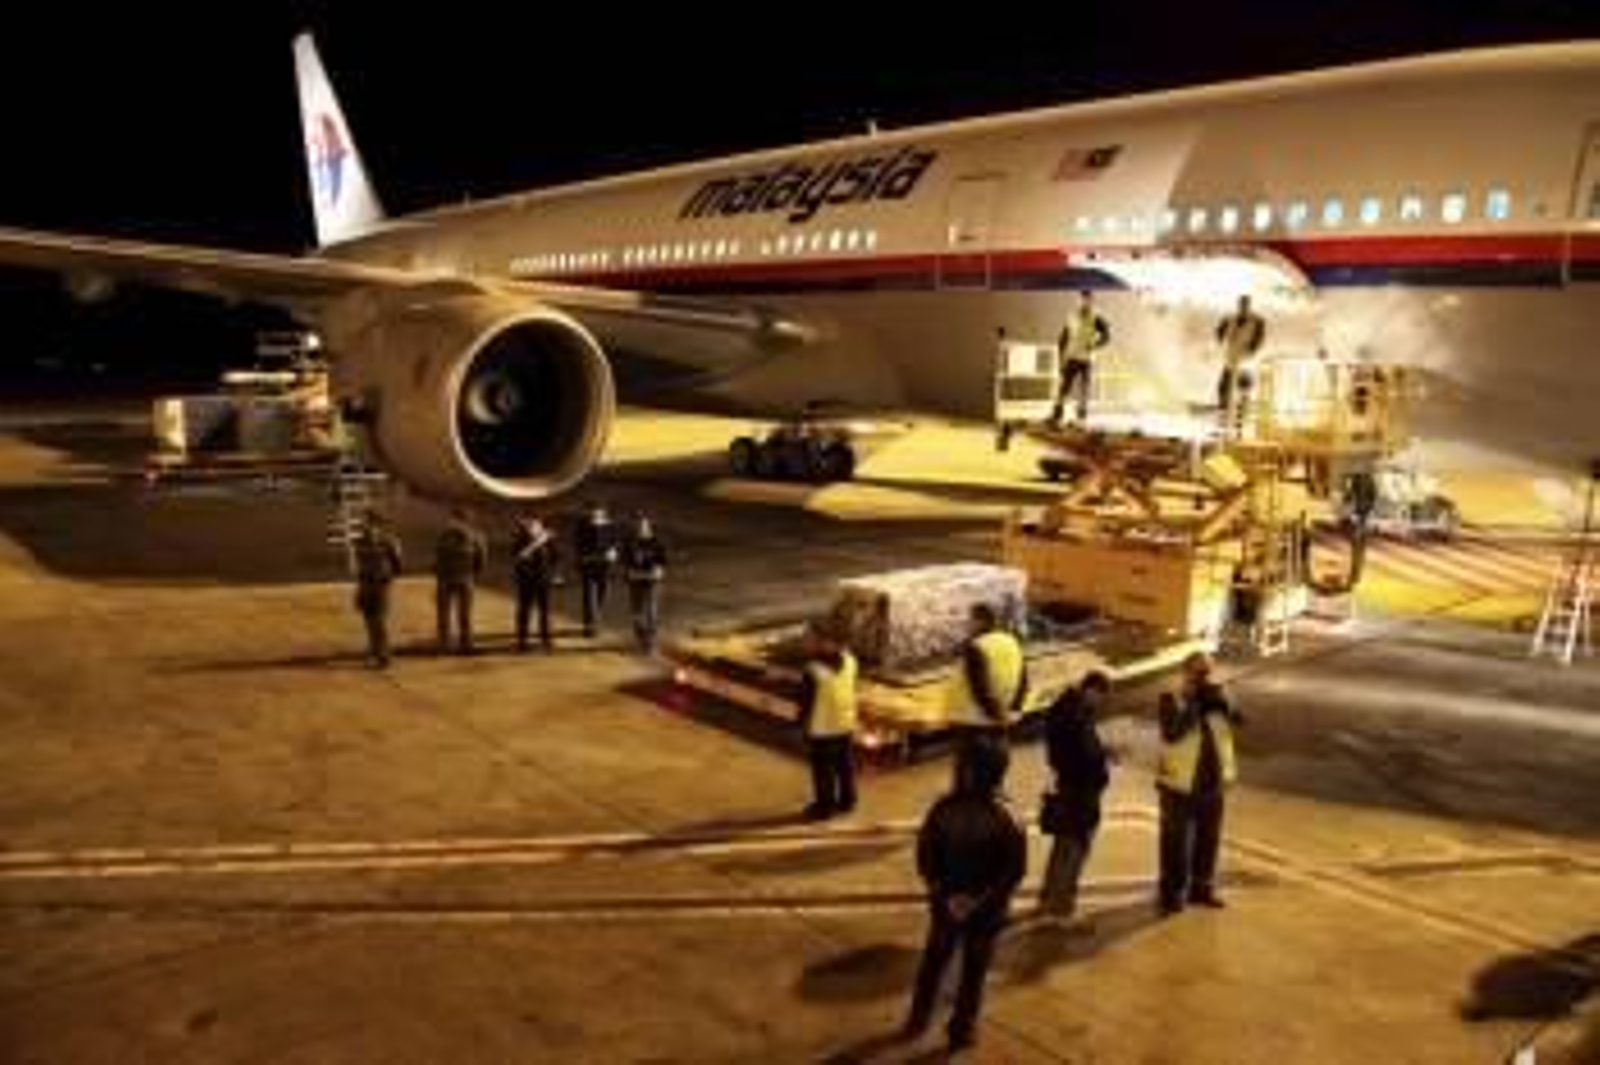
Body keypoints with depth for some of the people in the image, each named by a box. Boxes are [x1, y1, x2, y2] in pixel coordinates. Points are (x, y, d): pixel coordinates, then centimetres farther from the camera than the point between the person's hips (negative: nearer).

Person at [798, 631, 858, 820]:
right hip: (846, 724, 6)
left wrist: (803, 723, -1)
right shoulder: (849, 661, -11)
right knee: (845, 765, 21)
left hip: (821, 729, -6)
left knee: (823, 770, 12)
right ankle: (846, 801, 37)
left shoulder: (814, 671, -29)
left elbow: (806, 701, -15)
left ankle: (824, 807, 26)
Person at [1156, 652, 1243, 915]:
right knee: (1176, 843, 4)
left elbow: (1234, 721, -10)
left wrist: (1220, 701, -22)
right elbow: (1172, 733, -26)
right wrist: (1192, 703, -26)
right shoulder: (1171, 700, -11)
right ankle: (1172, 893, 16)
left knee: (1208, 840, 16)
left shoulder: (1216, 697, 4)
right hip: (1179, 785, -5)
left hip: (1212, 784, 5)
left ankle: (1202, 888, 32)